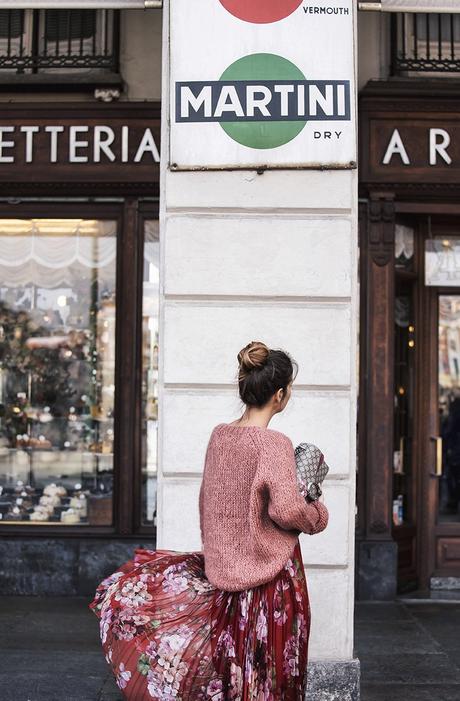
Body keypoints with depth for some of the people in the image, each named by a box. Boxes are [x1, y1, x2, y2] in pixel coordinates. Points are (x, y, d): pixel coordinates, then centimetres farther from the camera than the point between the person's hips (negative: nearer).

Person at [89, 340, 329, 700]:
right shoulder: (274, 444, -17)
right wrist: (318, 513, -2)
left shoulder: (219, 435, 3)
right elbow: (287, 510, -23)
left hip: (223, 564, 5)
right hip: (269, 571, -5)